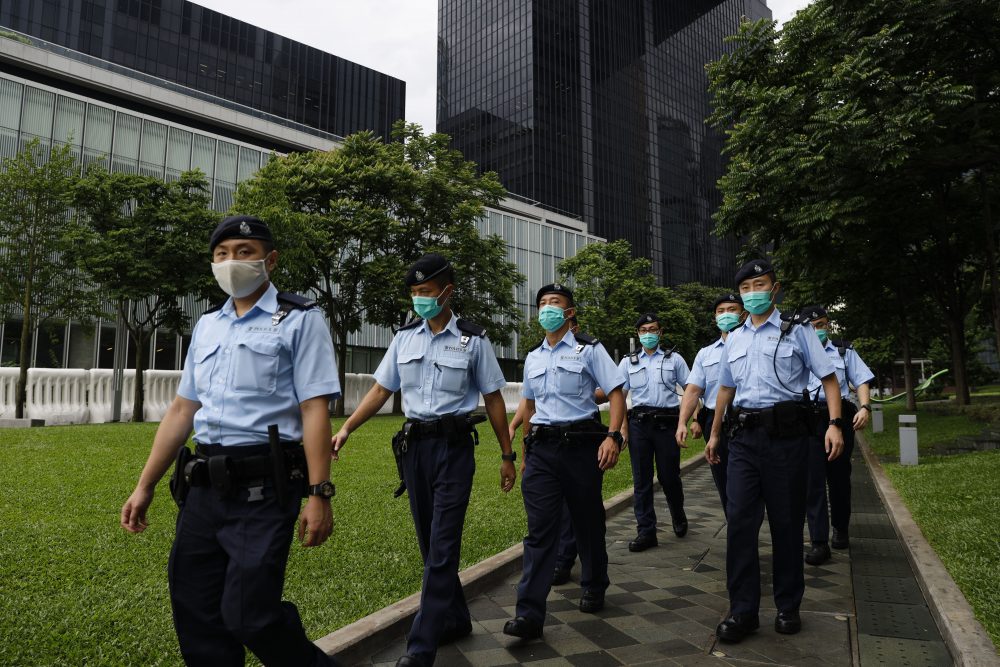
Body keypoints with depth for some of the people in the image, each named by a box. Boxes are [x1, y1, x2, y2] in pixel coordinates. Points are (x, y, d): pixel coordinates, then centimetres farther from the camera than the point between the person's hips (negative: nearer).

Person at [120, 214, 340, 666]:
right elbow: (181, 411, 18)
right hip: (203, 485, 6)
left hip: (263, 486, -6)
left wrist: (319, 494, -17)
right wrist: (145, 486, 16)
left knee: (248, 614, -7)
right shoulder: (206, 326, 15)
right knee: (195, 616, 11)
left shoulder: (299, 320, -3)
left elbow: (315, 410, -11)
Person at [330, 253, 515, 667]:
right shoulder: (405, 337, 6)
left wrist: (507, 455, 1)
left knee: (442, 544, -6)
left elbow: (493, 399, 1)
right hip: (414, 444, 5)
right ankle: (456, 619, 31)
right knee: (429, 541, 13)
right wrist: (346, 429, -1)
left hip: (453, 446, -4)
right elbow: (381, 389, 9)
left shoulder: (472, 339, -3)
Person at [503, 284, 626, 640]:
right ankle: (529, 613, -3)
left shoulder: (589, 350, 0)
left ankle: (594, 589, 34)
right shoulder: (533, 357, 14)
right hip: (541, 449, 3)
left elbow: (616, 393, -5)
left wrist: (613, 436, -18)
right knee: (539, 528, -3)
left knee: (587, 523, 11)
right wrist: (527, 445, 22)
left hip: (581, 445, -3)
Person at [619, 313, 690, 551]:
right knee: (641, 479, 2)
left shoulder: (674, 359, 10)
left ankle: (678, 516, 33)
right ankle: (646, 532, 10)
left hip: (667, 422, -1)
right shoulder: (628, 362, 12)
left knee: (669, 476, 3)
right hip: (639, 423, 1)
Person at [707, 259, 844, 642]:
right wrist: (714, 434, 24)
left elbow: (829, 378, -1)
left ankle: (788, 607, 22)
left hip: (785, 434, -3)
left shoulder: (796, 330, 2)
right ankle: (743, 611, 7)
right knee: (740, 520, -1)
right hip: (743, 436, 4)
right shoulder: (735, 338, 15)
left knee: (786, 522, 6)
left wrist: (834, 424, -14)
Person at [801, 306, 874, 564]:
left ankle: (840, 530, 31)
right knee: (813, 480, -6)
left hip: (840, 418, 1)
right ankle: (818, 542, -4)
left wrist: (865, 407, -12)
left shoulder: (844, 352, 13)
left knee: (839, 477, 11)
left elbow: (861, 381, 6)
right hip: (808, 420, -1)